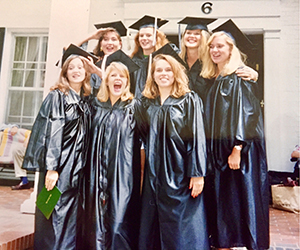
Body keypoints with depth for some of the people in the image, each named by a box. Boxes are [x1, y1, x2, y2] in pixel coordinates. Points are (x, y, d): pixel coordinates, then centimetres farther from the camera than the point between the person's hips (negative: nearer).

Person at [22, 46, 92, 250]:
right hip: (59, 167, -5)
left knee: (73, 221, 12)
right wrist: (51, 168, -17)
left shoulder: (87, 101, 12)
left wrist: (86, 169, 10)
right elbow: (51, 133, -12)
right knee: (55, 219, 1)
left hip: (79, 169, 5)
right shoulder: (57, 97, -4)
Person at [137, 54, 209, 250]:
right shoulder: (147, 103, 10)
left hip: (180, 173, -4)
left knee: (183, 230, 3)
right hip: (155, 173, 4)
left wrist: (197, 174, -14)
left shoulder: (189, 100, -3)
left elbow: (197, 137, -9)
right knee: (153, 228, 12)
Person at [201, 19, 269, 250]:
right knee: (221, 200, 11)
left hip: (238, 150, -7)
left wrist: (237, 149, -22)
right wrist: (210, 150, 10)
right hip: (217, 151, 7)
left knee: (240, 196, -1)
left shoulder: (238, 79, -7)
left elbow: (246, 114, -15)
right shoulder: (212, 80, 14)